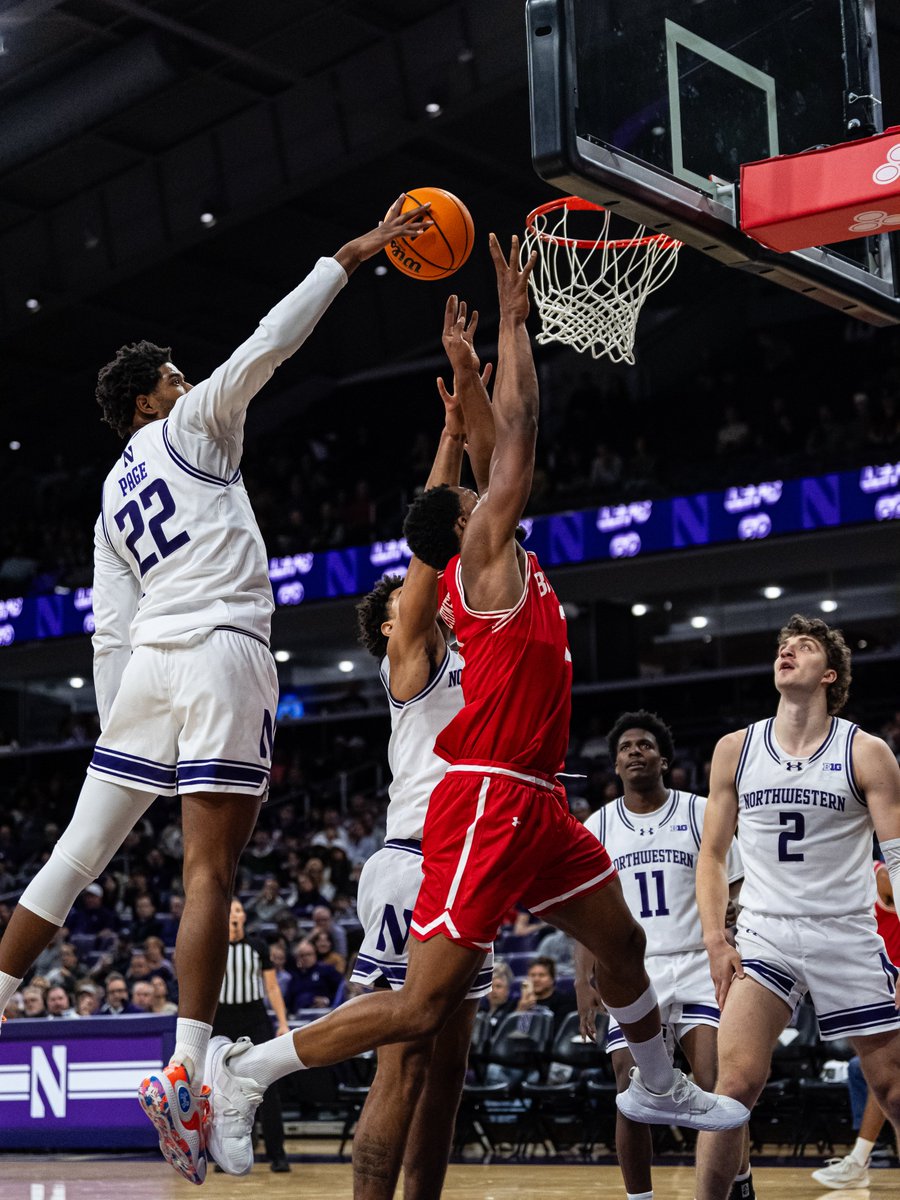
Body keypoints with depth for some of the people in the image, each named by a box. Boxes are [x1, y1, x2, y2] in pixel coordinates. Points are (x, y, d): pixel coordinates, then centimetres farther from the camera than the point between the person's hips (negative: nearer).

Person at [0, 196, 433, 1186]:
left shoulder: (111, 500, 24)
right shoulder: (190, 426, 8)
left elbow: (110, 633, 19)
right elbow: (270, 341, -2)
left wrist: (118, 738, 19)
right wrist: (351, 255, 4)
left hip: (148, 664, 7)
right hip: (221, 657, -7)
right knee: (209, 873, -10)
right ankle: (185, 1076, -16)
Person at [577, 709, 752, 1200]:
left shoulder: (702, 814, 2)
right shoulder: (597, 827, 7)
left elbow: (736, 889, 6)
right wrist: (583, 979, 0)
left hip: (697, 967, -2)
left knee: (717, 1086, -13)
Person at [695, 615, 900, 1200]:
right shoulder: (736, 750, 5)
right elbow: (713, 855, 10)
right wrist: (716, 942, -1)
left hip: (848, 934, -1)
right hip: (765, 935, 1)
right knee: (736, 1081, -16)